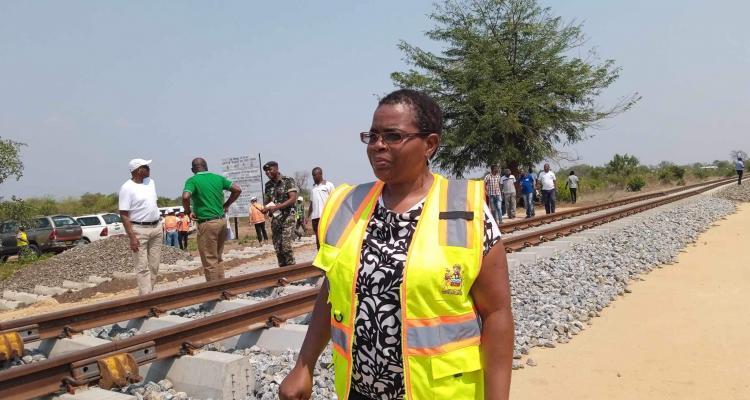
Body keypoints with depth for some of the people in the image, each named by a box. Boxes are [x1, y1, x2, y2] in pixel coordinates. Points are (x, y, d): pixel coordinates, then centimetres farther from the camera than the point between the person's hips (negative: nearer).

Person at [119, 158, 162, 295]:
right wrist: (132, 237, -21)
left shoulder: (151, 182, 9)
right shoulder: (127, 188, -12)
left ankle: (148, 294, 15)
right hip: (139, 230, -7)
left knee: (154, 266, 8)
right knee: (142, 267, -6)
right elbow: (123, 214, -14)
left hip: (156, 228, 7)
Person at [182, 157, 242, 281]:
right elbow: (237, 190, 7)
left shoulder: (192, 180, -7)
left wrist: (188, 211, -6)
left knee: (209, 261, 2)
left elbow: (185, 197, -24)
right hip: (222, 221, 6)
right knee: (218, 258, 18)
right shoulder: (218, 177, 8)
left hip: (207, 223, -6)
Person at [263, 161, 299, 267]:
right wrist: (266, 209, -4)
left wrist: (276, 207, -21)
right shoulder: (268, 185, 11)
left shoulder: (288, 180, -6)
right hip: (275, 219, 6)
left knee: (286, 246, -13)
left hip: (287, 217, -5)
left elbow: (293, 199, -13)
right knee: (277, 248, 4)